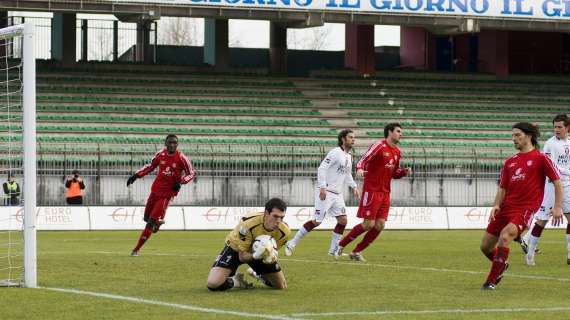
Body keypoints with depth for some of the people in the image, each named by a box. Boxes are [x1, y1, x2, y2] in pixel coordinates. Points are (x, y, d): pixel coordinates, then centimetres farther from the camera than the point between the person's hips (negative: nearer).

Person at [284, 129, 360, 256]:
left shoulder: (349, 156, 14)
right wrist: (322, 187, -26)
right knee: (317, 221, -10)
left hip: (337, 194, 8)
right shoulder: (336, 153, -13)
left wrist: (354, 187, 17)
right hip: (326, 193, -8)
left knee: (343, 220, 0)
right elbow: (321, 168, -20)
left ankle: (333, 250, 10)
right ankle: (292, 244, -1)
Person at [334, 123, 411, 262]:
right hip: (372, 191, -7)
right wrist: (360, 169, -41)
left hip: (385, 193, 7)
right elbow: (363, 160, -19)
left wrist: (404, 172, 4)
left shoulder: (397, 152, 14)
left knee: (380, 225, -2)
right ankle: (341, 245, 7)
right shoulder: (379, 146, -10)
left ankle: (357, 252, 9)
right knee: (368, 224, -10)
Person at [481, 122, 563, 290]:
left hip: (526, 209, -7)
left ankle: (491, 281, -25)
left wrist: (557, 207, -9)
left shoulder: (540, 158, -1)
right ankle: (502, 265, 39)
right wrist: (496, 206, -1)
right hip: (506, 207, 7)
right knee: (485, 245, 6)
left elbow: (557, 182, -2)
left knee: (505, 235, -31)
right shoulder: (510, 162, 15)